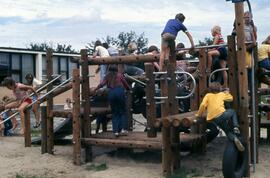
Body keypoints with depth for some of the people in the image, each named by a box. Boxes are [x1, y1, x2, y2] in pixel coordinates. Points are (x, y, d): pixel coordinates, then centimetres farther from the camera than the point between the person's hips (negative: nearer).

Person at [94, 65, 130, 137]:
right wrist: (129, 88, 36)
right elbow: (125, 84, 17)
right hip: (120, 91, -2)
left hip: (111, 93, 2)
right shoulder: (119, 75, 14)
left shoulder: (108, 76, 16)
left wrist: (95, 89, 2)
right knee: (123, 111, 11)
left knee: (114, 113, 10)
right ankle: (123, 128, 2)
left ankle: (116, 130, 5)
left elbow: (102, 83, 0)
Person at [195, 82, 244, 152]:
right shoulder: (222, 94, 16)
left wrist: (199, 114, 8)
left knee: (227, 131, 21)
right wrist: (227, 93, 51)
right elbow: (231, 98, 34)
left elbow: (203, 105, -1)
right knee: (232, 111, 32)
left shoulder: (208, 95, 14)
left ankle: (235, 138, -10)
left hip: (213, 119, 2)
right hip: (222, 114, -2)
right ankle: (236, 127, 13)